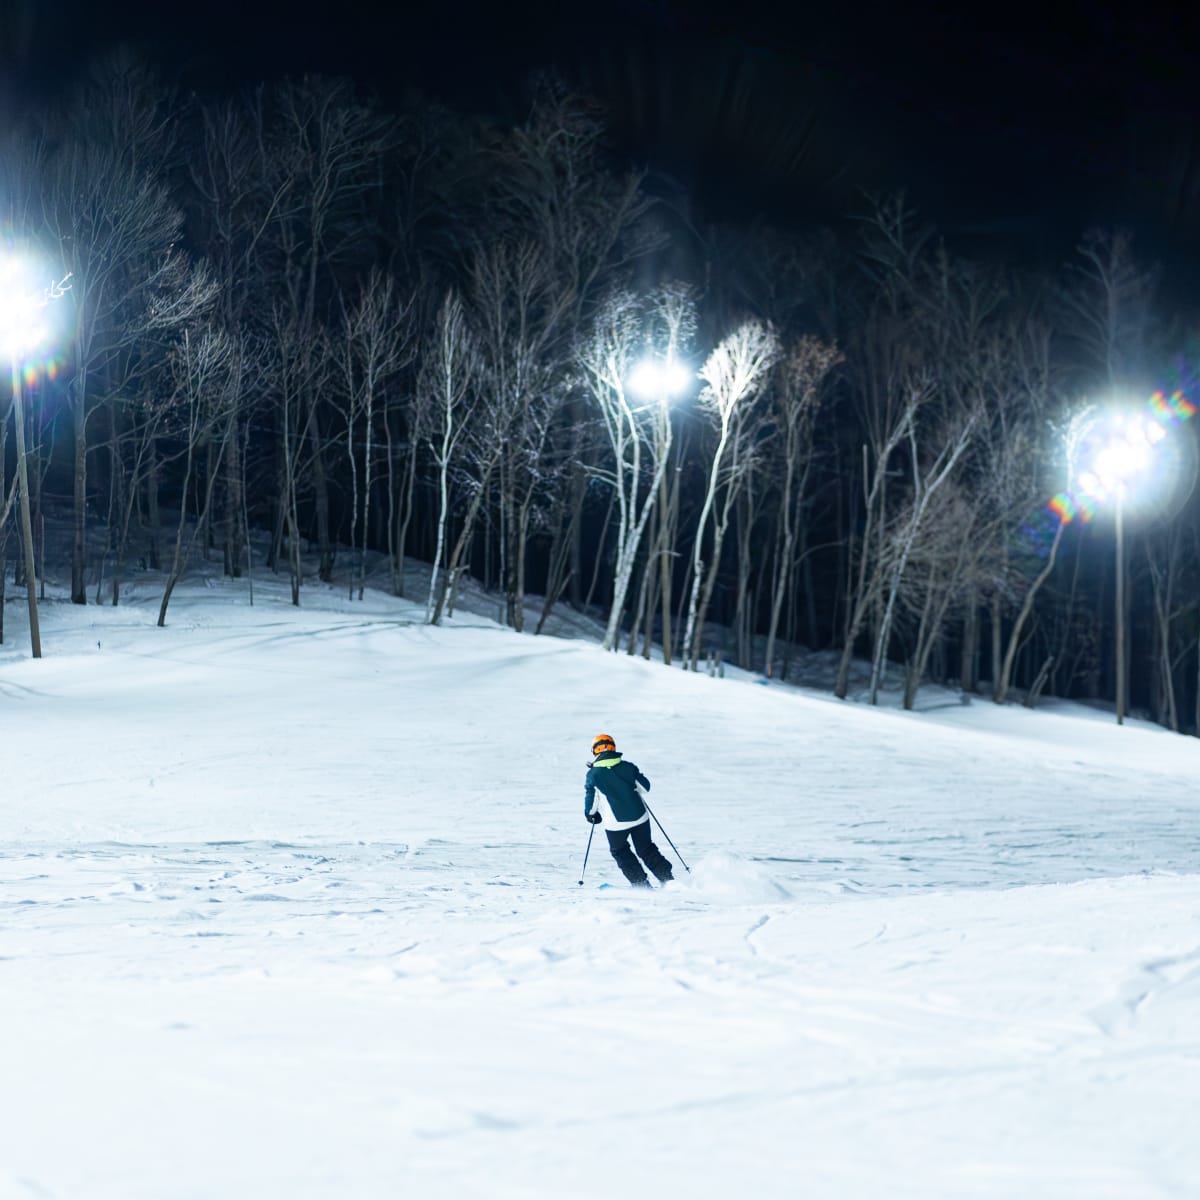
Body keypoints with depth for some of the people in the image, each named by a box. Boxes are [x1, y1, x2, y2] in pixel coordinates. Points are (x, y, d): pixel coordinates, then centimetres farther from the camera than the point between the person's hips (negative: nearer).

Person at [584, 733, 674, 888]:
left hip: (616, 823, -3)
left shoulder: (593, 774, -7)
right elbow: (645, 786, 10)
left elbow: (590, 801, -3)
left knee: (620, 852, 22)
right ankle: (668, 878, 14)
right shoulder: (627, 766, 0)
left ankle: (640, 883, 15)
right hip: (640, 817, 3)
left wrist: (591, 815, 18)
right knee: (647, 850, 20)